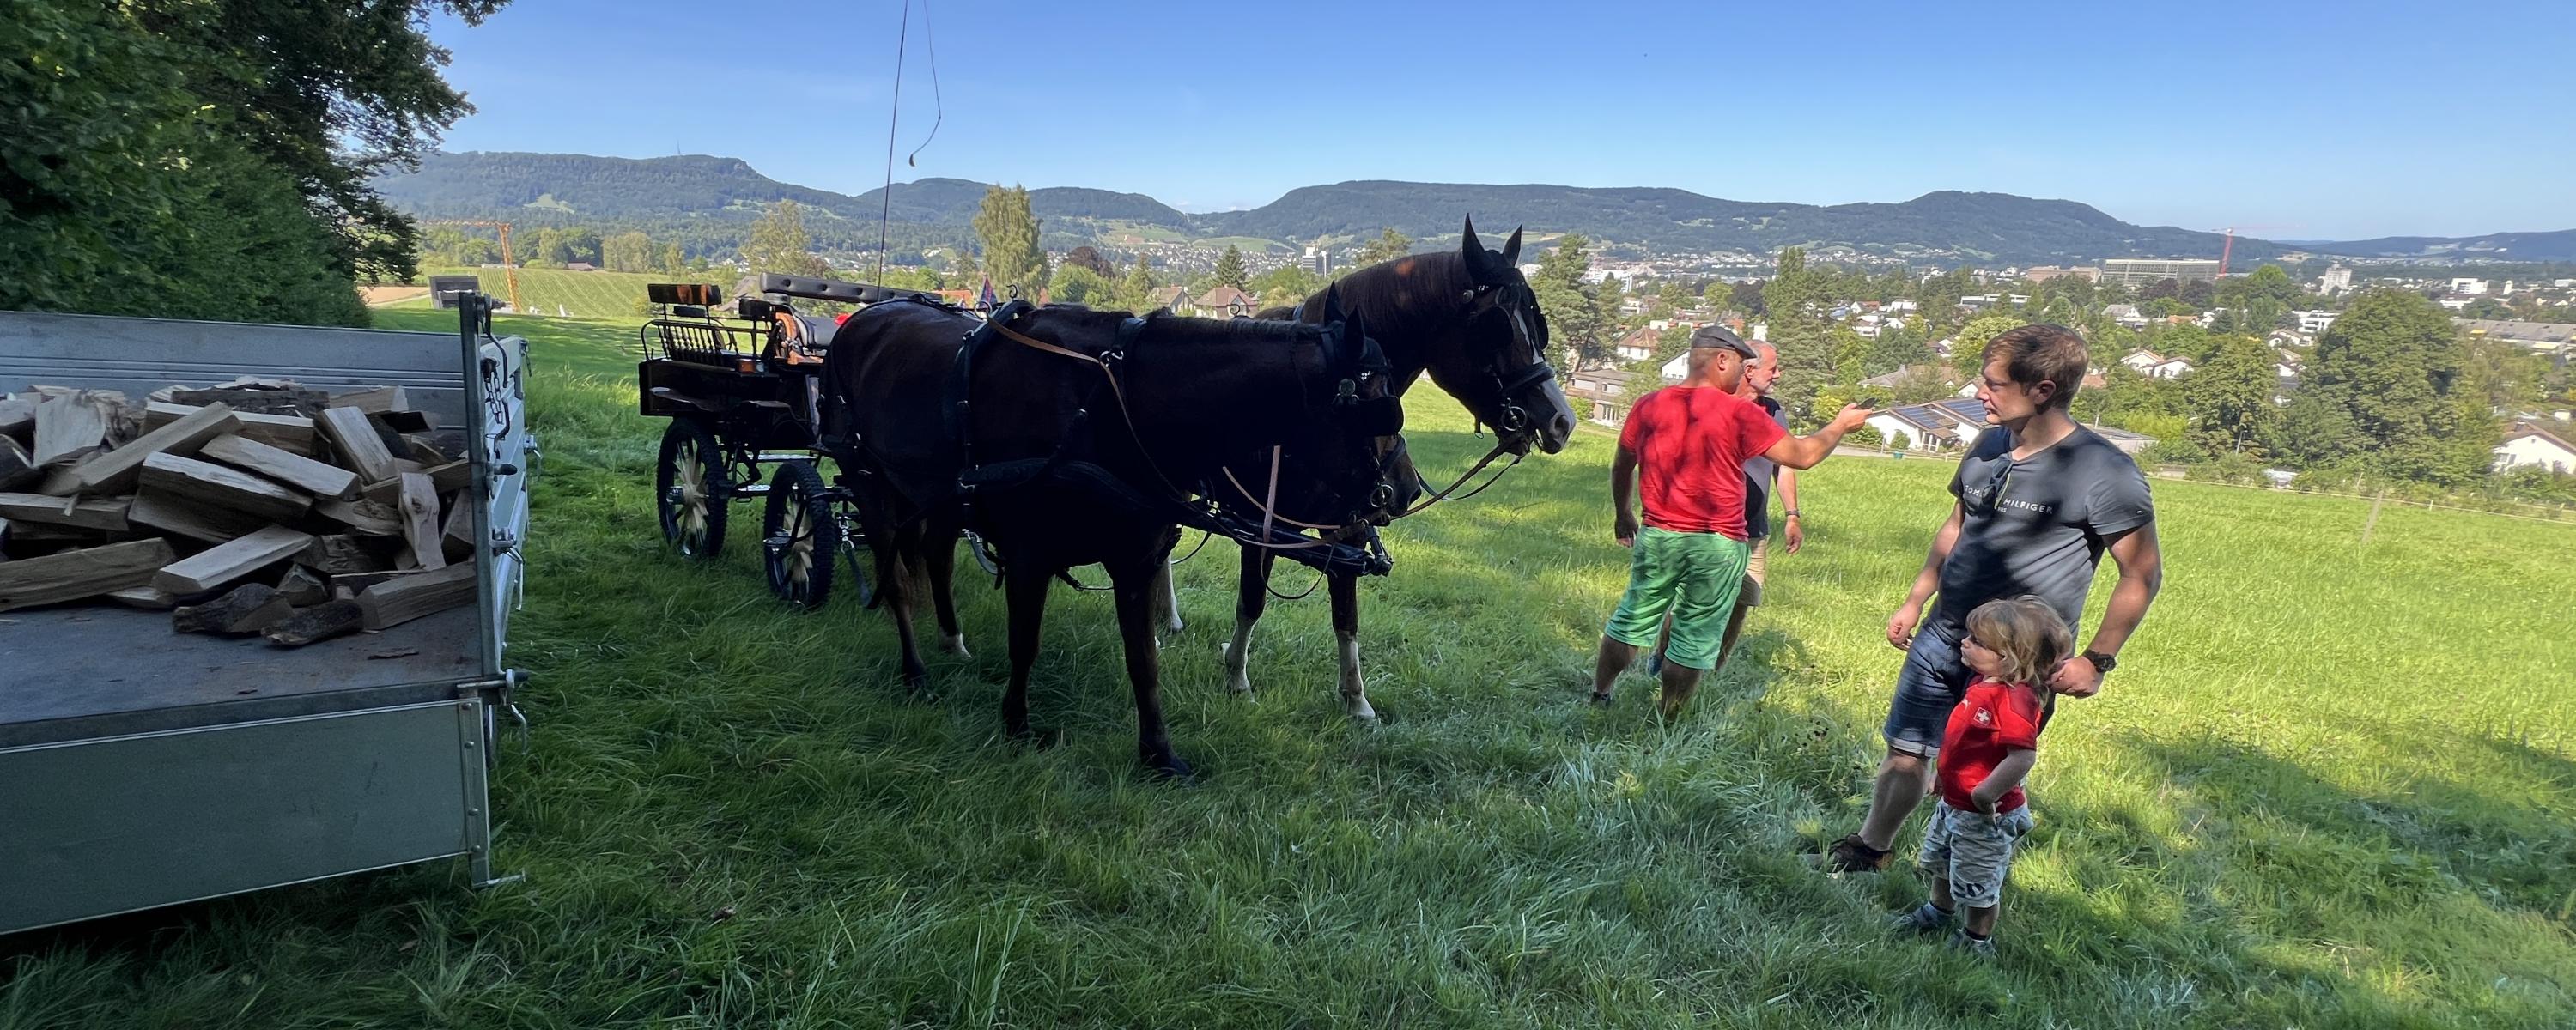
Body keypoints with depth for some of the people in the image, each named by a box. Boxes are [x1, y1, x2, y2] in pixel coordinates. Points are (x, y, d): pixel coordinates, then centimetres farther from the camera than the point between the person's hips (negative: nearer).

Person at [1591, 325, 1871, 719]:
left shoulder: (1648, 406, 4)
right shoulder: (1739, 413, -10)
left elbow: (1621, 468, 15)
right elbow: (1803, 455, -3)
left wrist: (1623, 515, 31)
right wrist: (1842, 423, 14)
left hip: (1658, 536, 4)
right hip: (1718, 545, -4)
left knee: (1631, 621, 17)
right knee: (1694, 640, 7)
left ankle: (1597, 698, 25)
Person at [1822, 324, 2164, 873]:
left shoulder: (2104, 472, -18)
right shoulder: (1988, 446, 2)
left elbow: (2143, 575, -12)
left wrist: (2096, 661, -12)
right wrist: (1914, 601, 16)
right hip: (1942, 638, 6)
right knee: (1905, 754, 13)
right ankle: (1870, 848, 33)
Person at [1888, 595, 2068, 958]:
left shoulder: (2014, 699, -32)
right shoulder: (1984, 683, -2)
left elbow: (2023, 756, -40)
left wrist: (1985, 795, -35)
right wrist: (1945, 775, 16)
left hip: (1982, 817, -10)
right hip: (1953, 803, 10)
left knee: (1978, 884, 12)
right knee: (1941, 863, 30)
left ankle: (1977, 942, 34)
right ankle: (1938, 913, 53)